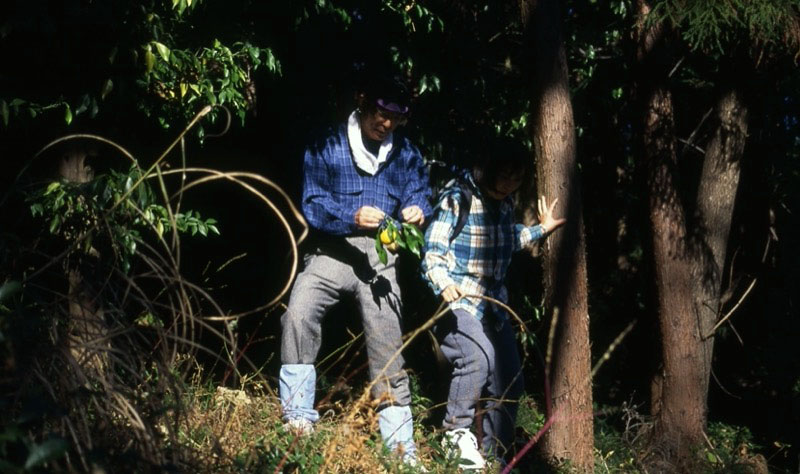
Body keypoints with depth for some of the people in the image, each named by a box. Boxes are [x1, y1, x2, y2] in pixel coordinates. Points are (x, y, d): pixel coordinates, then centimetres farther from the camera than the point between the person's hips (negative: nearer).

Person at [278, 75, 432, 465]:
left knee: (387, 348, 3)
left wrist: (417, 210, -18)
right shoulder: (326, 147, -1)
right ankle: (298, 418, -21)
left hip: (380, 256, 2)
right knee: (298, 314, -29)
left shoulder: (406, 154, 11)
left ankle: (401, 446, 13)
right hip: (332, 250, -2)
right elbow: (313, 205, -7)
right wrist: (353, 216, -26)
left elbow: (419, 193, 8)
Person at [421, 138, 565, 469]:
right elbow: (433, 251, -17)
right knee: (478, 356, -34)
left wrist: (540, 229, 27)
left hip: (493, 305, 8)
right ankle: (456, 433, -16)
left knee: (509, 385, 7)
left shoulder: (504, 202, 8)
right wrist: (443, 284, -34)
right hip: (457, 302, -8)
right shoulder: (458, 198, -14)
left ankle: (494, 456, 23)